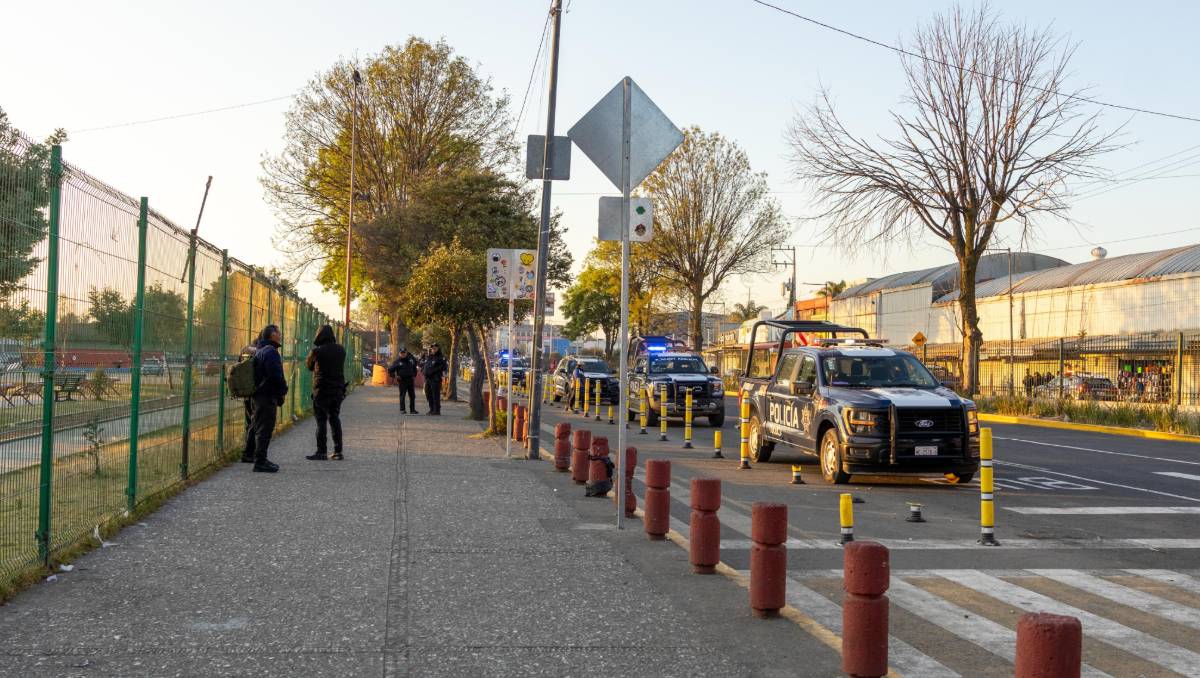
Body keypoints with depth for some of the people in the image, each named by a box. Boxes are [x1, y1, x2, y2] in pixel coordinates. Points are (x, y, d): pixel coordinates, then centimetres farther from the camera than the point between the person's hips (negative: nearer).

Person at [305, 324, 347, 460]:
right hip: (338, 390, 5)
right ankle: (338, 452, 11)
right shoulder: (341, 350, 3)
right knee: (335, 420, 11)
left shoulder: (317, 351, -11)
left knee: (321, 421, -1)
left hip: (322, 391, -5)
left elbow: (309, 366, 6)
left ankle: (321, 452, -3)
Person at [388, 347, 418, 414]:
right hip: (402, 380, -5)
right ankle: (402, 409, -1)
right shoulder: (397, 361, -6)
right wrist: (394, 377, -6)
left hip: (410, 379, 5)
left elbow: (414, 366, 27)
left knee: (412, 395, 7)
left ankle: (412, 409, 17)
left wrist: (414, 374, 19)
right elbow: (390, 370, -3)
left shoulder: (410, 359, 8)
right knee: (402, 395, -5)